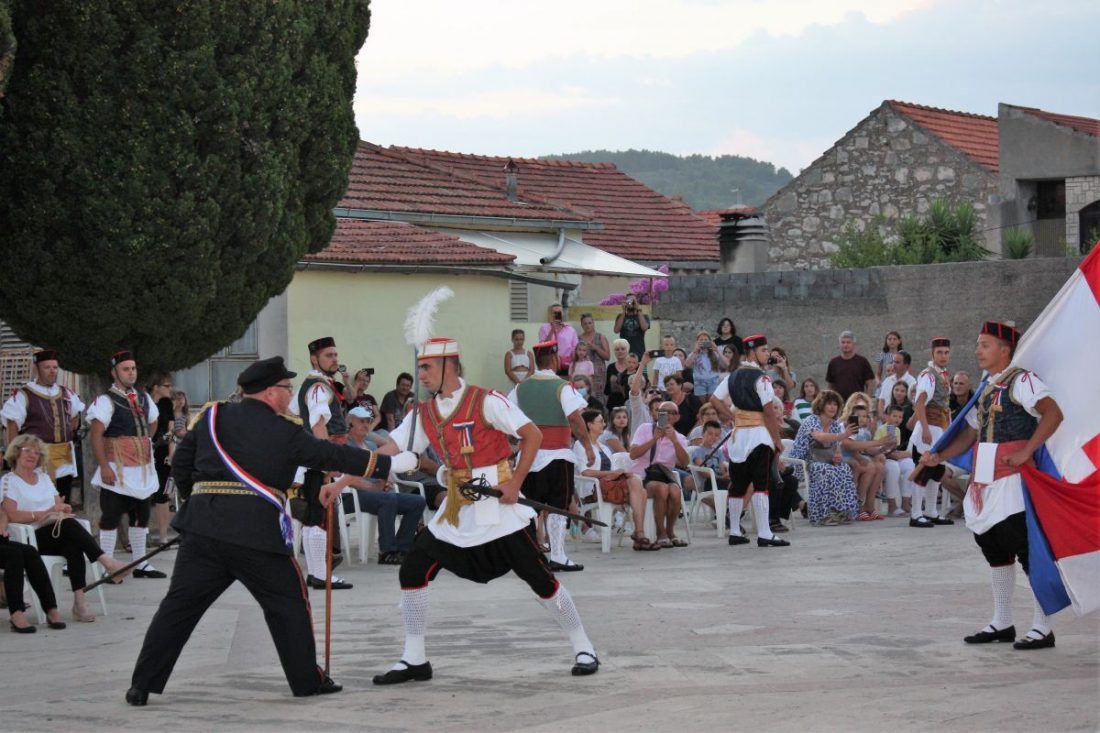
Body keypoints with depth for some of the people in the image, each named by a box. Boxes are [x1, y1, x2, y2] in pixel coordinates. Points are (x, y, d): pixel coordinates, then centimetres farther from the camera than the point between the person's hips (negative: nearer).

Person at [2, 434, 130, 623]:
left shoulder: (44, 478, 25)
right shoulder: (9, 481, 4)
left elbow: (61, 505, 20)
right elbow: (11, 515, -12)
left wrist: (64, 510, -6)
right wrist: (48, 513, -15)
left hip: (56, 536, 5)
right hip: (30, 539, -5)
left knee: (73, 547, -31)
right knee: (69, 524, -31)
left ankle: (79, 603, -38)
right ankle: (107, 561, -36)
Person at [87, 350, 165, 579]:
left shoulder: (144, 398, 11)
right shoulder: (106, 401, -10)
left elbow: (152, 424, 29)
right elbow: (96, 436, -15)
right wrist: (104, 466, -22)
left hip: (142, 468, 7)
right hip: (117, 470, -7)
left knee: (141, 516, 13)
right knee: (111, 517, -4)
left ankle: (142, 565, 22)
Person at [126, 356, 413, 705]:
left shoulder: (212, 417, 11)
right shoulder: (284, 430, 1)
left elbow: (180, 465, 14)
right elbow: (332, 455, 4)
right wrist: (389, 463, 12)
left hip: (202, 528, 4)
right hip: (257, 529, -4)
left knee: (179, 605, 6)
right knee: (288, 603, 13)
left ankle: (142, 685, 3)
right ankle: (307, 680, 19)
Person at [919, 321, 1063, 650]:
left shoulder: (1021, 380, -10)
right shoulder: (986, 389, 17)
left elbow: (1053, 413, -22)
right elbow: (971, 433, 21)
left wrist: (1026, 452, -23)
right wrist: (939, 457, 10)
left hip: (1012, 478, -9)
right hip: (985, 480, 9)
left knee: (1025, 547, -8)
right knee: (993, 546, 14)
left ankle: (1042, 628, -3)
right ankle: (1002, 623, 24)